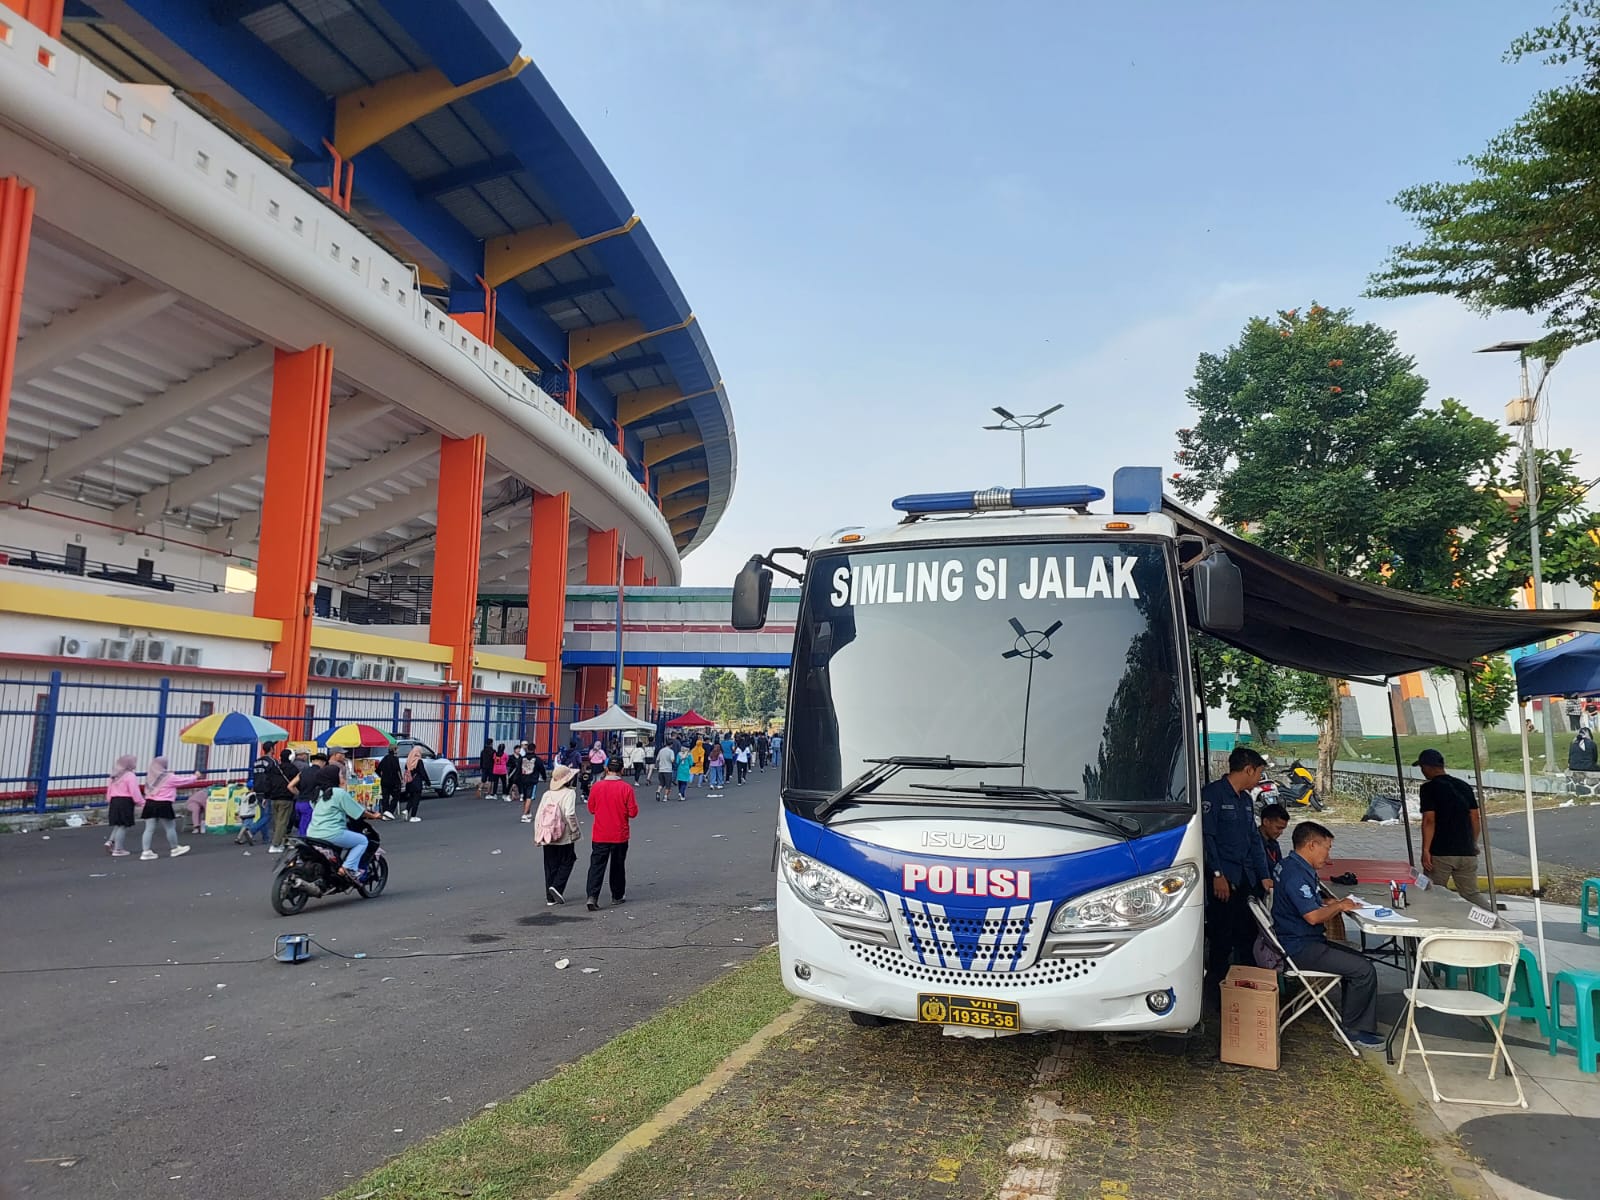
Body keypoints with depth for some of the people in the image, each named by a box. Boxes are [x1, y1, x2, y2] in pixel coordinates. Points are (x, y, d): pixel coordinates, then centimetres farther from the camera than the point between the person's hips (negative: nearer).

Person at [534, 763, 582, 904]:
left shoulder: (547, 794, 4)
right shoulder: (569, 793, -11)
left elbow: (539, 816, 3)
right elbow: (569, 814, -23)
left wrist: (537, 836, 10)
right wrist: (575, 830, -10)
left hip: (547, 838, 5)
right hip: (565, 838, -5)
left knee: (550, 866, 13)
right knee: (566, 862, 11)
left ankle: (551, 897, 16)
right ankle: (557, 887, -8)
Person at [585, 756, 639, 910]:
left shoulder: (597, 786, -6)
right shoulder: (626, 788, -12)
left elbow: (591, 808, 7)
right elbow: (633, 812, -10)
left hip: (599, 835, 1)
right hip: (620, 835, -1)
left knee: (597, 865, 3)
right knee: (618, 866, 14)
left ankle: (592, 896, -10)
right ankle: (617, 896, 24)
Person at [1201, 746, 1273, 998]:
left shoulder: (1245, 798, 18)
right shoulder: (1212, 793, -9)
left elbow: (1254, 839, 22)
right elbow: (1207, 836, -14)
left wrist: (1264, 876, 18)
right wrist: (1217, 874, -17)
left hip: (1245, 880, 8)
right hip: (1222, 879, -8)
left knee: (1248, 934, 9)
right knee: (1223, 937, -4)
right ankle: (1216, 986, 6)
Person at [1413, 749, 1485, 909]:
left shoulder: (1428, 789, -8)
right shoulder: (1465, 786, 10)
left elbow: (1429, 820, -14)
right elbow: (1476, 817, 11)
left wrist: (1425, 850, -12)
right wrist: (1473, 844, 22)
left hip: (1440, 853, -5)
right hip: (1466, 852, 5)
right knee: (1472, 893, 9)